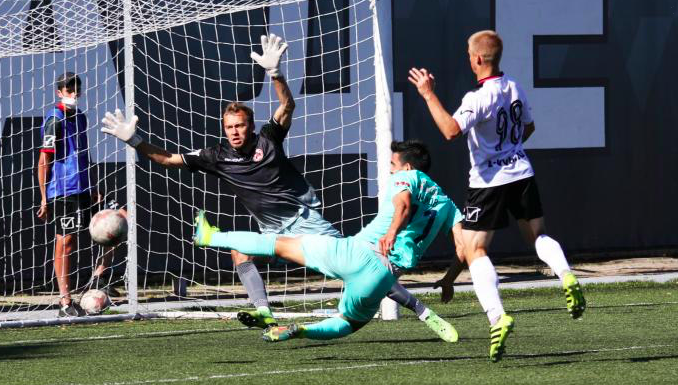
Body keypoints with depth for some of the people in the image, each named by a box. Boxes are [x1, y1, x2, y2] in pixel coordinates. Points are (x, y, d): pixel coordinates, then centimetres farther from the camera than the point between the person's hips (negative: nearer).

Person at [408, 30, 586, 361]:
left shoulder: (478, 98, -20)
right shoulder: (514, 88, 5)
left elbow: (451, 131, -33)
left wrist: (429, 95, -26)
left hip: (489, 181, -7)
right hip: (521, 173, 7)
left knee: (474, 250, 0)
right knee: (538, 235, 23)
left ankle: (497, 316, -16)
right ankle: (566, 276, -6)